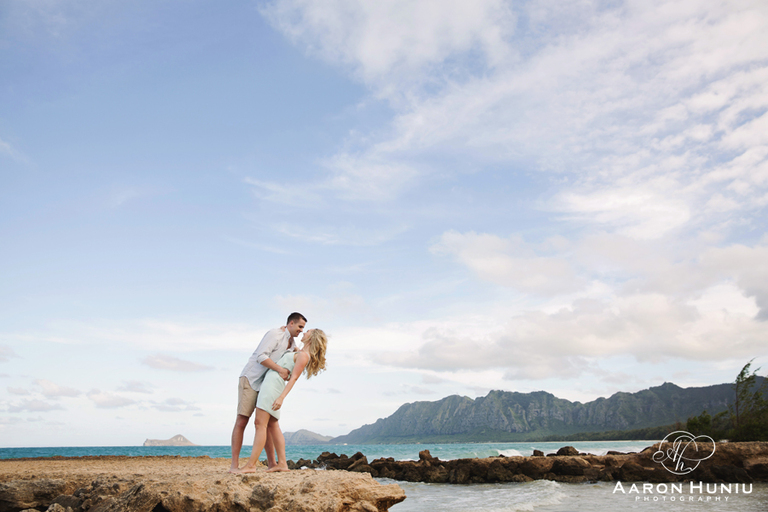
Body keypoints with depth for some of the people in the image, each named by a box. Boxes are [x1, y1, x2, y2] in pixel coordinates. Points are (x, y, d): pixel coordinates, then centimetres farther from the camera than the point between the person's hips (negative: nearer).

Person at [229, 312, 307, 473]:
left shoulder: (292, 344, 13)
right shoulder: (274, 334, -15)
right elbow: (261, 356, -26)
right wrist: (280, 370, -28)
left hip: (266, 384, 8)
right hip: (251, 380, -8)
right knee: (241, 421, -8)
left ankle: (271, 463, 6)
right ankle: (234, 464, -6)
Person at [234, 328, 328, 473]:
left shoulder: (303, 356, -10)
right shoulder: (300, 354, 18)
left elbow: (293, 378, -18)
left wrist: (281, 397, -23)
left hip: (273, 384, -10)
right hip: (271, 382, 10)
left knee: (261, 424, -13)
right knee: (272, 425, 9)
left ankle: (251, 464, -16)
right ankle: (282, 463, 8)